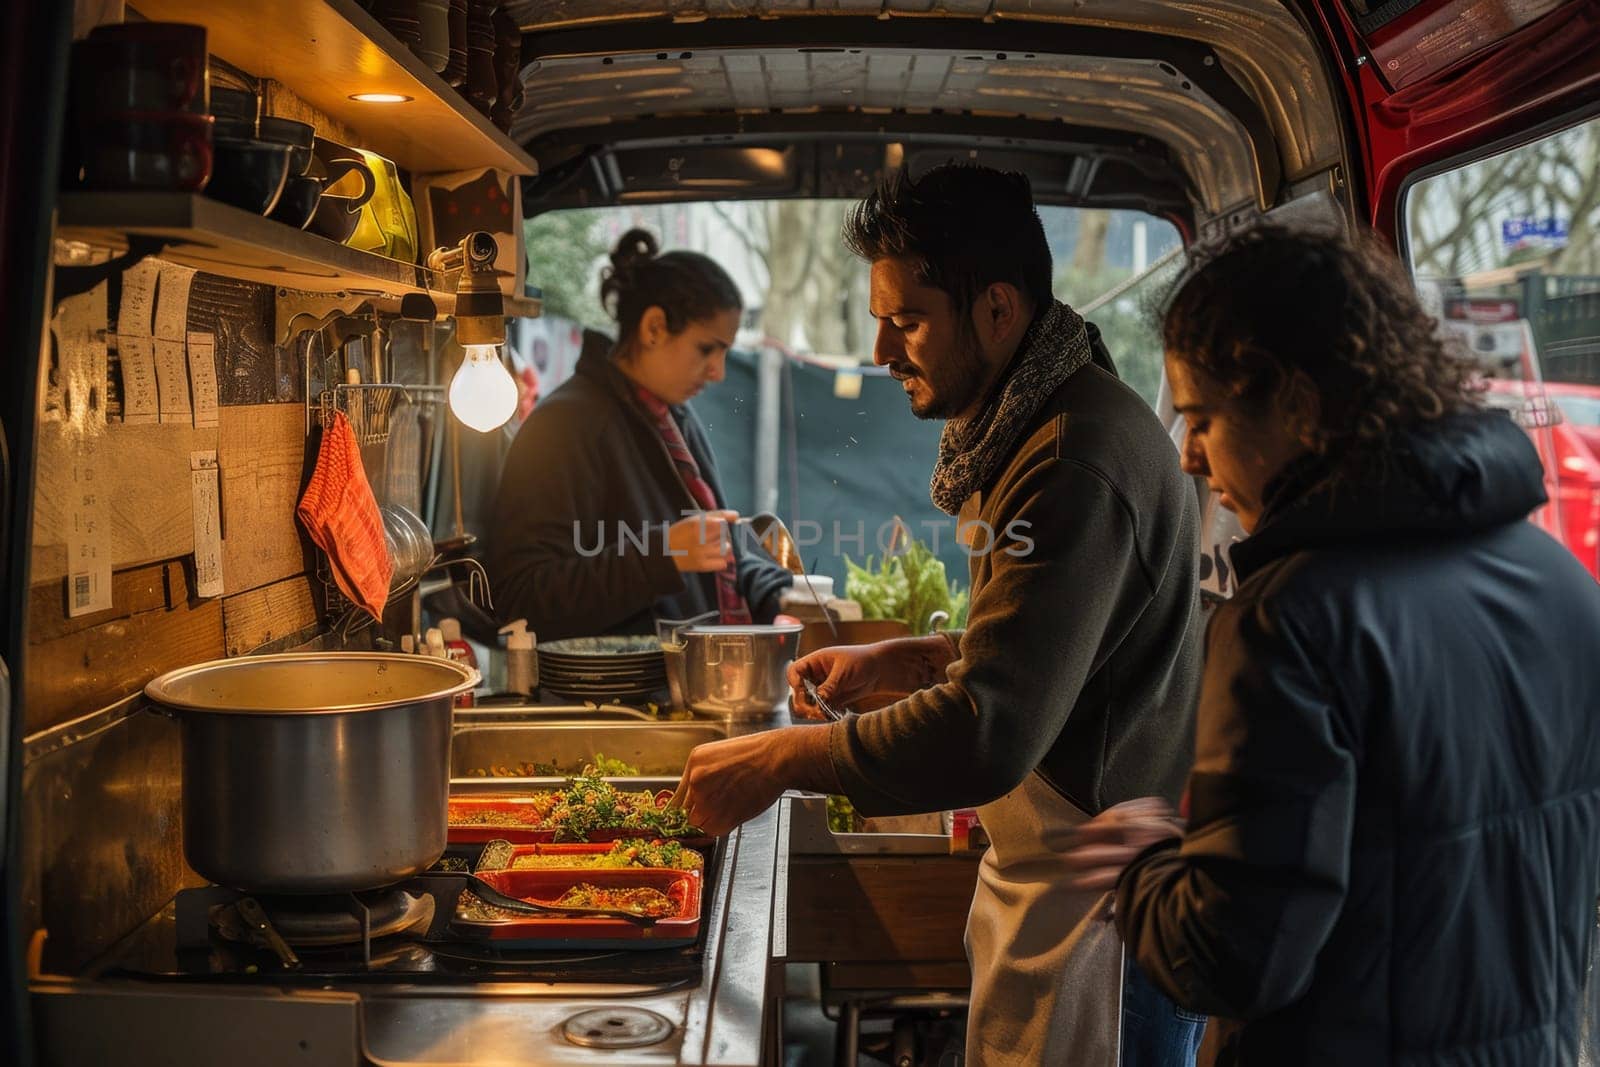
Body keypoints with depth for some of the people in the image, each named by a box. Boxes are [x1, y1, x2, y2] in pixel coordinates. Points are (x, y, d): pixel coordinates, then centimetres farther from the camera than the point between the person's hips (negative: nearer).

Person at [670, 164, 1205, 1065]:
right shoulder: (1036, 424, 10)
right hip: (1054, 853, 10)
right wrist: (897, 661, 9)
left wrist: (779, 761, -21)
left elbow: (989, 736, -30)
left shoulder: (1078, 463, -25)